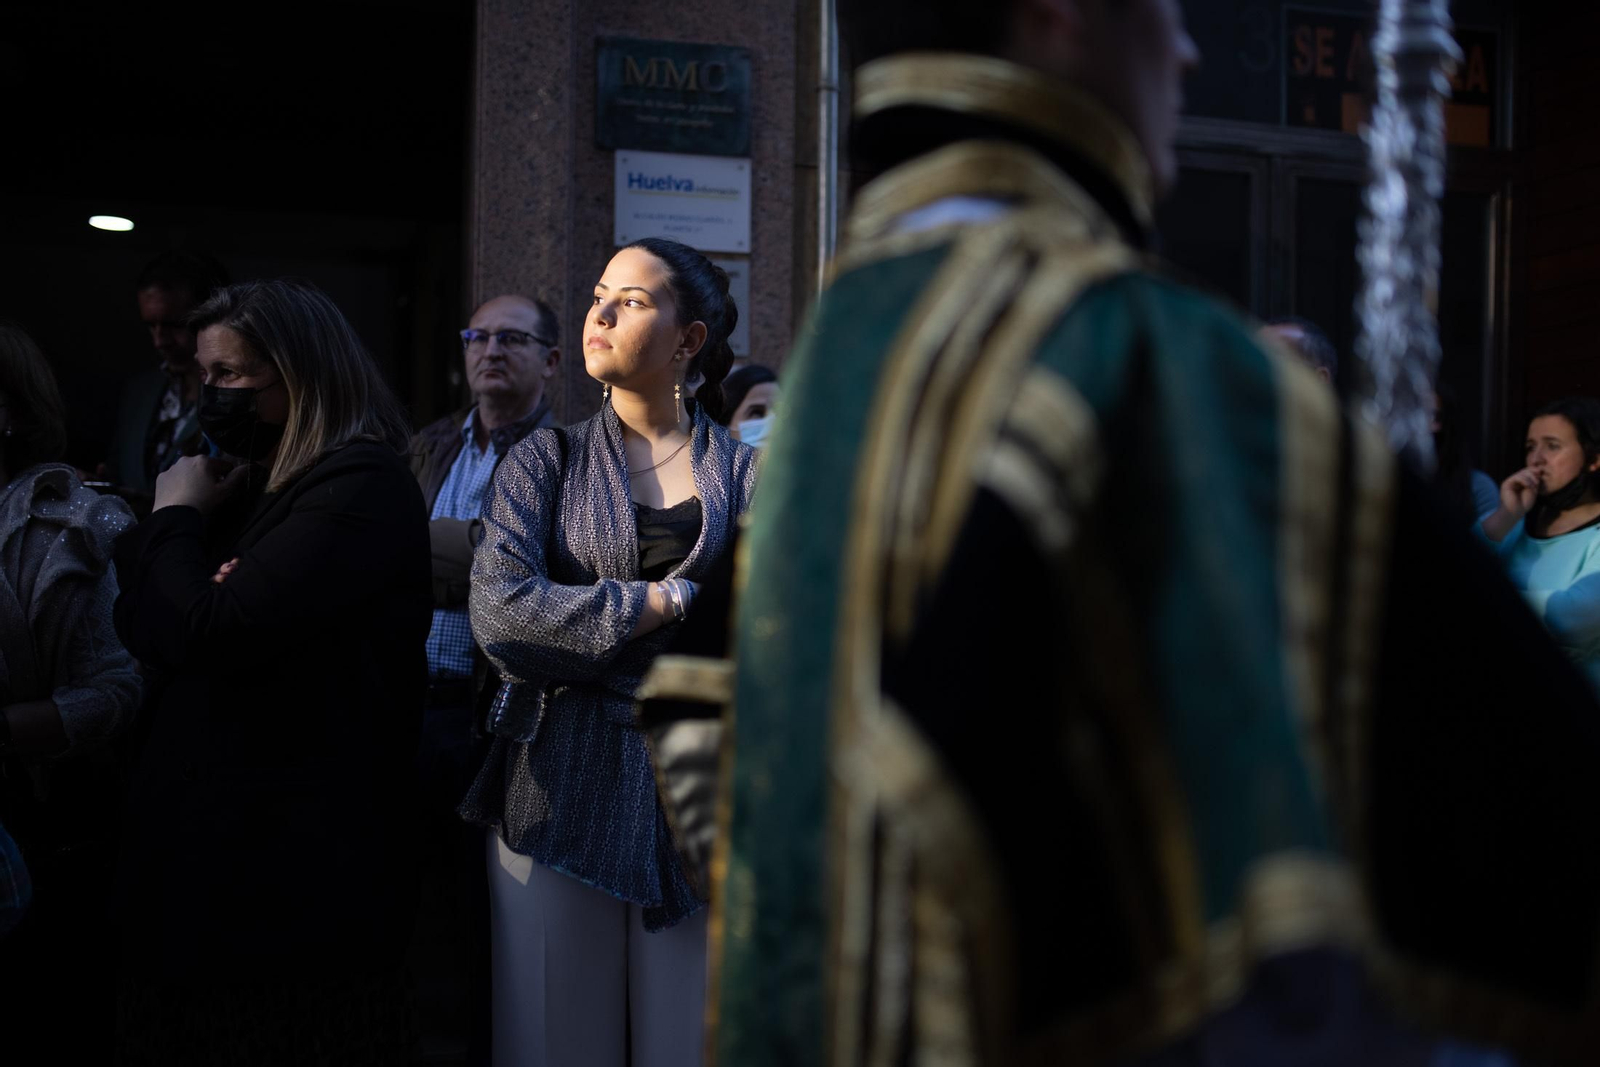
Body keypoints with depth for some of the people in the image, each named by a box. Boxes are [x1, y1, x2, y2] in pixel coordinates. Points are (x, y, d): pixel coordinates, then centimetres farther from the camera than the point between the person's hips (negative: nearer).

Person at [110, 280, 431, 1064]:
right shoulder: (246, 481, 13)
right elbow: (140, 624, 9)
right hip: (199, 838, 8)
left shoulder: (363, 488, -14)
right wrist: (178, 529, -11)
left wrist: (177, 519, -5)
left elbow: (207, 634, -22)